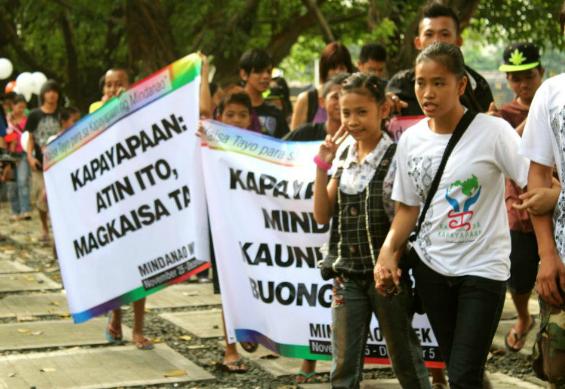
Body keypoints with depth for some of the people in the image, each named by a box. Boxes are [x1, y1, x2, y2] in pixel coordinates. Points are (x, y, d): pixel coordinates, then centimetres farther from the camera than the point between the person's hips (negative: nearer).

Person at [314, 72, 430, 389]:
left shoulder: (396, 157, -9)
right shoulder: (344, 158, 8)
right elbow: (322, 215, 5)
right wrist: (322, 166, -3)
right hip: (348, 275, 5)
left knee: (406, 361, 7)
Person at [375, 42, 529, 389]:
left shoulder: (493, 131, -14)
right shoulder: (411, 139, 1)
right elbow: (409, 207, 7)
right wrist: (389, 251, -7)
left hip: (482, 268, -5)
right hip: (430, 265, 5)